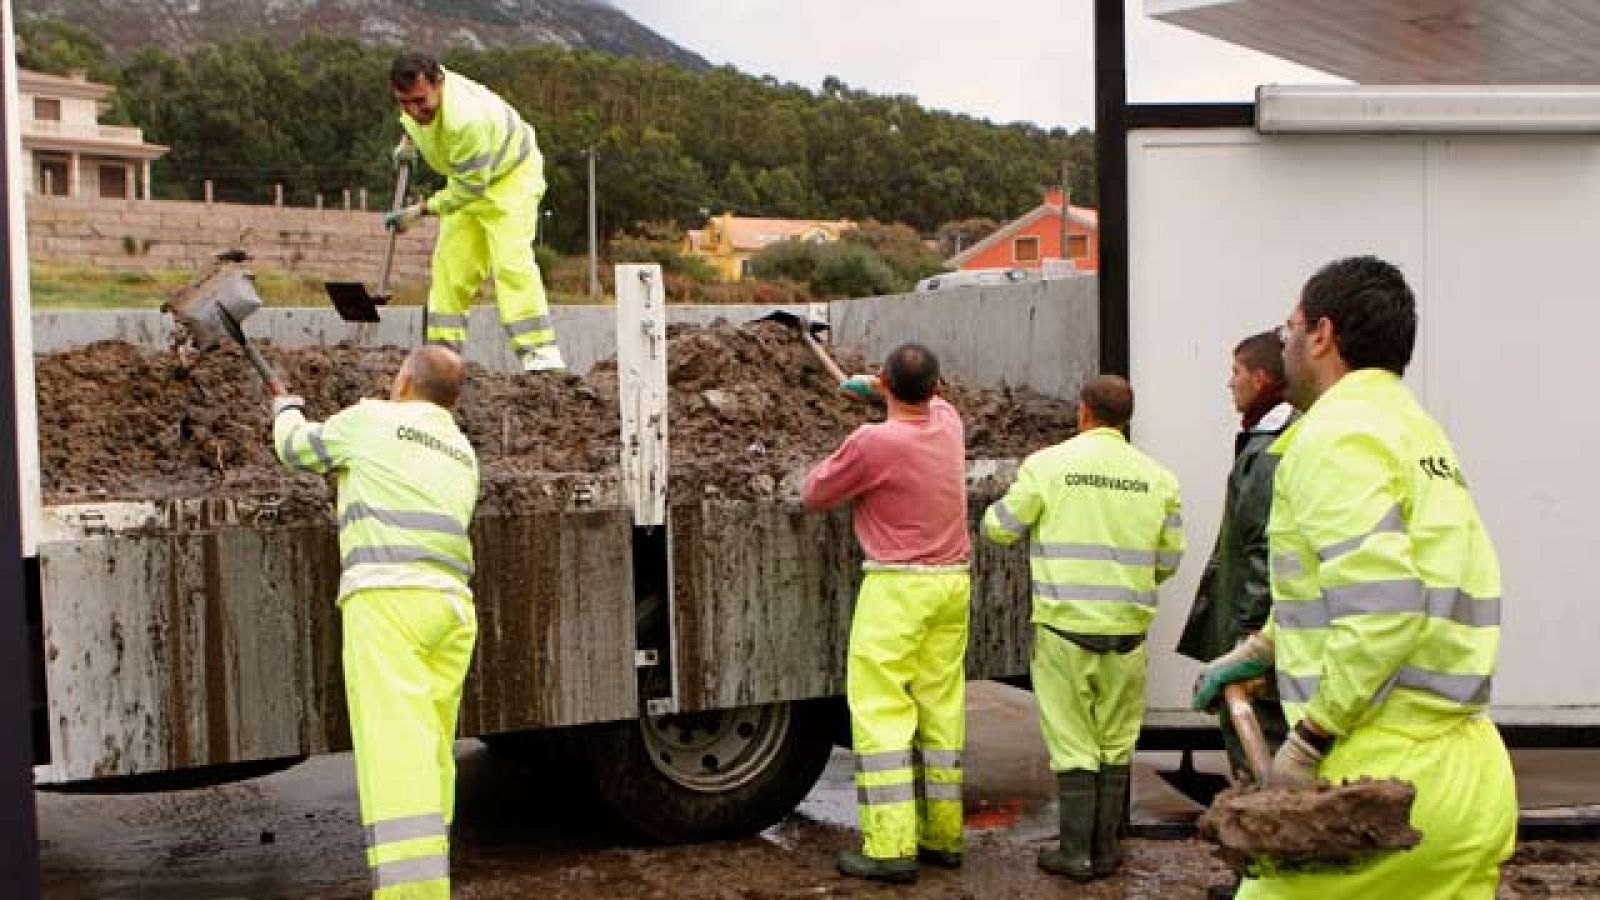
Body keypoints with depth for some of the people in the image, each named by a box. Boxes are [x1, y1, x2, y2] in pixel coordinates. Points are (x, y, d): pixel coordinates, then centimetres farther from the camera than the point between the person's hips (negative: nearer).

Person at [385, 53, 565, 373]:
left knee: (510, 259, -22)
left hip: (510, 174, -8)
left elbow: (469, 187, -30)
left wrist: (421, 210, -26)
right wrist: (410, 138, 7)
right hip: (466, 175, 8)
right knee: (450, 261, 5)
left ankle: (541, 352, -25)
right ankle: (444, 350, 12)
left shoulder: (465, 120, -41)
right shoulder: (418, 88, -17)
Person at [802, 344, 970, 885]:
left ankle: (891, 848, -7)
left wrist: (838, 462, 17)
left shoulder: (872, 442, -17)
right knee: (941, 709, 11)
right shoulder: (948, 422, 4)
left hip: (896, 587, -7)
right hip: (953, 583, 7)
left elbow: (814, 495, -3)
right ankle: (943, 836, 17)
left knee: (881, 712, -4)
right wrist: (894, 389, 47)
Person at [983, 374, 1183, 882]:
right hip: (1127, 628, 2)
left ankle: (1076, 853, 10)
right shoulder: (1157, 477, 2)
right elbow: (1168, 560, 9)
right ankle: (1106, 851, 19)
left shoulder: (1048, 464, -6)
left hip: (1064, 623, -2)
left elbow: (999, 529, 1)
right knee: (1116, 742, 13)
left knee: (1073, 741, 6)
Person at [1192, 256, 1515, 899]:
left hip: (1383, 773, -9)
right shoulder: (1414, 427, 18)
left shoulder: (1336, 431, -12)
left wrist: (1308, 742, -17)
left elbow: (1383, 608, -24)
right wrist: (1257, 651, 32)